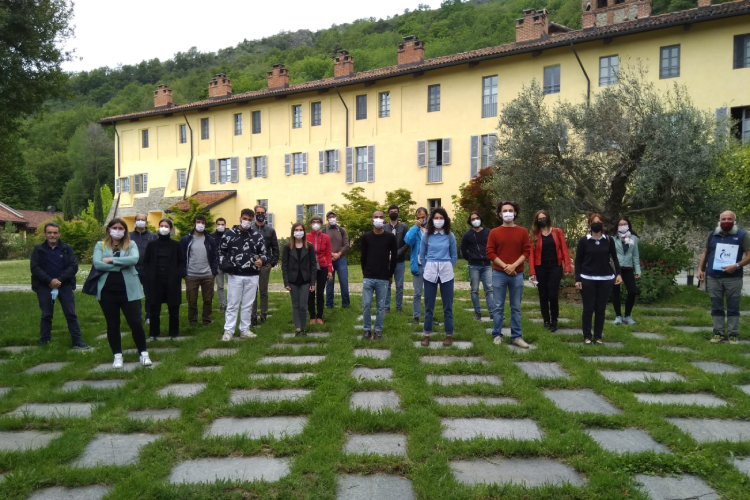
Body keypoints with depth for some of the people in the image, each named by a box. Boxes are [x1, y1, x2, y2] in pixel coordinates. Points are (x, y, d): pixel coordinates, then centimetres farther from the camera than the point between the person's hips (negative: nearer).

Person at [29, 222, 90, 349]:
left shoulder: (67, 248, 5)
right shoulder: (38, 249, 4)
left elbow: (74, 266, -4)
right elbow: (35, 268, -5)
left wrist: (60, 280, -16)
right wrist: (50, 281, -18)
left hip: (65, 286, 0)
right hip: (44, 287, 0)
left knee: (71, 314, 0)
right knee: (46, 315, 8)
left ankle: (77, 341, 4)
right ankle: (43, 342, 18)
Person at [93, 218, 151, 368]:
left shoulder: (131, 245, 4)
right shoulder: (100, 245, 5)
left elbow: (134, 259, -16)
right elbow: (97, 264, -11)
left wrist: (111, 260, -14)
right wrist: (121, 264, -13)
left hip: (128, 290, -1)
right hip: (107, 291, 1)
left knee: (135, 323, -2)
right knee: (112, 325, 9)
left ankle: (143, 353, 12)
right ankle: (117, 356, 21)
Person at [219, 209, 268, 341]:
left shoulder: (257, 236, 5)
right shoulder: (230, 234, 2)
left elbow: (264, 253, 9)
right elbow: (222, 251, 9)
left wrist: (262, 260, -14)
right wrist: (224, 265, -8)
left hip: (252, 276, 2)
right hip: (235, 275, -2)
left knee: (248, 304, 9)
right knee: (232, 304, 3)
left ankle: (244, 329, 19)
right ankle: (228, 330, 11)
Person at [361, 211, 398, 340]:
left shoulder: (390, 237, -1)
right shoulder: (366, 237, 2)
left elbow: (394, 257, 5)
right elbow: (363, 256, 9)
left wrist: (391, 274, 7)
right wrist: (365, 272, 8)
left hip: (383, 279, -1)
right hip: (368, 278, 1)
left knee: (381, 306, 5)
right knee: (366, 305, -1)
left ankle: (378, 330, 19)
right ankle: (367, 329, 15)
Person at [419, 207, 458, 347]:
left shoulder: (450, 236, 1)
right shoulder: (427, 236, 1)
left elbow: (454, 256, 9)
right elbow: (421, 255, 10)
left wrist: (447, 267, 7)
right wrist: (428, 267, 9)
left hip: (446, 273, 0)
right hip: (430, 273, 0)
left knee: (447, 306, 5)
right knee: (428, 306, 6)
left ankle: (449, 335, 15)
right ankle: (427, 334, 16)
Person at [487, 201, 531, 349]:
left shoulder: (522, 232, 5)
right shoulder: (494, 232, 2)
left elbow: (526, 251, 1)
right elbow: (490, 253, -3)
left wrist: (514, 265, -12)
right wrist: (505, 266, -12)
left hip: (517, 274, 1)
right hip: (499, 274, -1)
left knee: (516, 307, 7)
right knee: (498, 307, 4)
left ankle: (516, 336, 14)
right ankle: (497, 335, 13)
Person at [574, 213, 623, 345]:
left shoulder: (609, 240, 4)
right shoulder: (583, 241, -1)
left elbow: (614, 258, 10)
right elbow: (578, 261, 0)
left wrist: (618, 273, -4)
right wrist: (577, 279, -6)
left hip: (605, 280, 2)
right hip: (587, 280, -2)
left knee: (601, 309, 6)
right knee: (588, 308, 1)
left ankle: (598, 336, 16)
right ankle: (587, 336, 12)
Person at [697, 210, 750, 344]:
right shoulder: (712, 235, 11)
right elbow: (705, 252, 19)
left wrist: (736, 266, -17)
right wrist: (700, 269, 9)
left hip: (733, 278, -3)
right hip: (713, 277, 3)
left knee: (733, 308, 2)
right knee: (716, 307, 7)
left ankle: (733, 334, 8)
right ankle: (719, 333, 13)